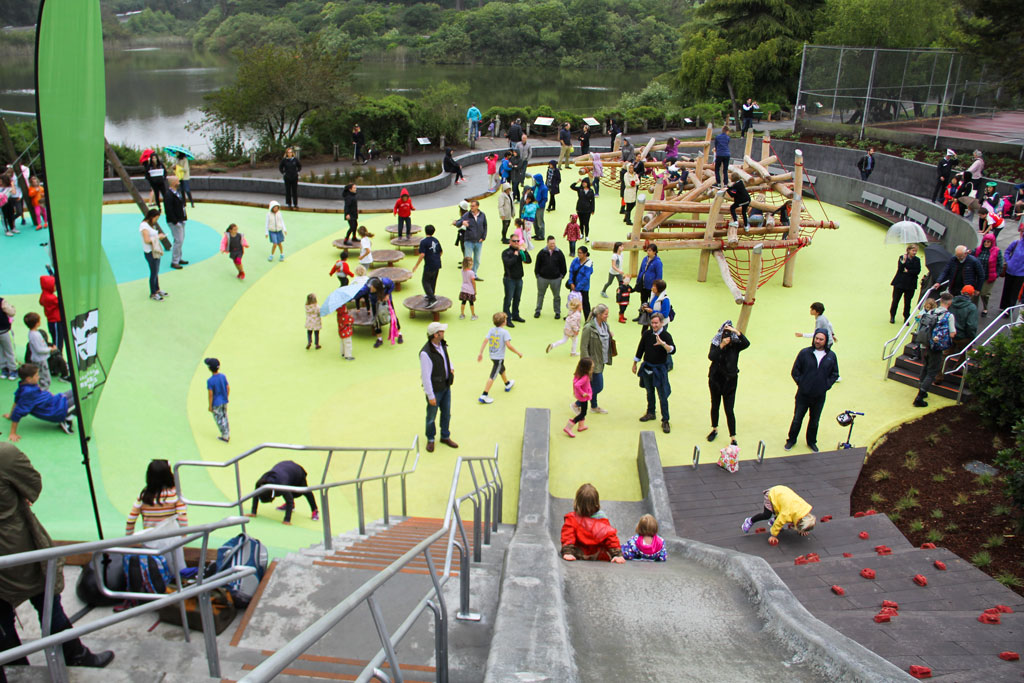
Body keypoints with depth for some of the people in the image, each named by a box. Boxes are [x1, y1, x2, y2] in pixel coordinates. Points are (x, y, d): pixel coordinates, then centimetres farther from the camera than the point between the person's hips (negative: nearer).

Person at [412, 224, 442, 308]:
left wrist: (416, 265, -14)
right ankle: (430, 295, 36)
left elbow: (422, 255, -21)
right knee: (433, 281, 21)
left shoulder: (424, 241, -14)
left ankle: (432, 299, -10)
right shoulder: (436, 240, 7)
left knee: (426, 282, 3)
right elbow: (441, 251, 17)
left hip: (429, 266, -7)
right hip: (437, 265, 7)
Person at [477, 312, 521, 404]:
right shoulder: (504, 332, -18)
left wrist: (481, 353, -1)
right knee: (492, 376, -3)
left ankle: (508, 384, 55)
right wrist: (518, 353, -13)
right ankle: (484, 396, -4)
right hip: (499, 357, -8)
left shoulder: (492, 330, -1)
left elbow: (485, 341, -6)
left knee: (502, 369, 31)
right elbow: (508, 345, -24)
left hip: (492, 355, 8)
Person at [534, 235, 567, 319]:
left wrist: (562, 275, 2)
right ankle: (537, 311, 28)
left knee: (556, 296, 10)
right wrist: (537, 274, 1)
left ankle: (557, 312, 24)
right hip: (542, 278, 0)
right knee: (540, 294, 13)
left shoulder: (559, 253, -4)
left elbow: (563, 265, 4)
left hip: (556, 279, 0)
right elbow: (537, 265, 3)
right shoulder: (542, 253, -5)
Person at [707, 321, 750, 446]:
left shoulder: (735, 345, -10)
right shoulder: (715, 344, -7)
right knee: (715, 406, 18)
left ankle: (733, 438, 4)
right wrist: (721, 345, -32)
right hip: (715, 380, 2)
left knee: (729, 410, -3)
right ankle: (714, 430, 38)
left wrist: (736, 331, -36)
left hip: (730, 381, -2)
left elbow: (747, 343, -30)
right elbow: (711, 357, -24)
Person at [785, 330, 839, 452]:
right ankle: (791, 440, 27)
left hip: (819, 396, 2)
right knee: (797, 419, 9)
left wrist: (826, 385, -2)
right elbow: (795, 371, 0)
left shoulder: (831, 356, -2)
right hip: (803, 395, -1)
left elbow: (835, 374, 8)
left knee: (814, 421, 16)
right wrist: (800, 383, -7)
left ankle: (811, 442, 34)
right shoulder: (804, 353, -7)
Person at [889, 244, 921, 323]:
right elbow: (899, 269, -13)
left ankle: (906, 318, 16)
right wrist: (903, 261, -24)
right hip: (900, 282, -1)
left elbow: (917, 271, -6)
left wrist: (907, 271, -13)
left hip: (910, 284, 1)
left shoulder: (917, 260, 3)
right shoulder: (902, 257, -3)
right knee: (895, 300, 3)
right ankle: (892, 316, 21)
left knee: (907, 302, 4)